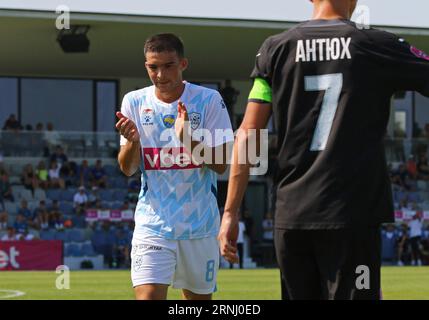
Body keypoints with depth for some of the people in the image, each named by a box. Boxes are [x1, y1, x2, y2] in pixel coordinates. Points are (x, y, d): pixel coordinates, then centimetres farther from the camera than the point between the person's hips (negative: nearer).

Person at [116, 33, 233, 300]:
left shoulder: (209, 100, -5)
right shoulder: (134, 102, 0)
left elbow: (221, 165, -7)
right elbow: (128, 169, 1)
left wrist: (188, 139, -25)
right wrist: (132, 140, -21)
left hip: (201, 225, 1)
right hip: (154, 221, 0)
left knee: (200, 297, 10)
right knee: (148, 296, -16)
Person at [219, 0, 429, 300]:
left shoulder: (275, 48, 6)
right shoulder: (377, 45, -2)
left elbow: (247, 135, 3)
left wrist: (230, 212, 5)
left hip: (289, 218, 4)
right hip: (352, 217, -3)